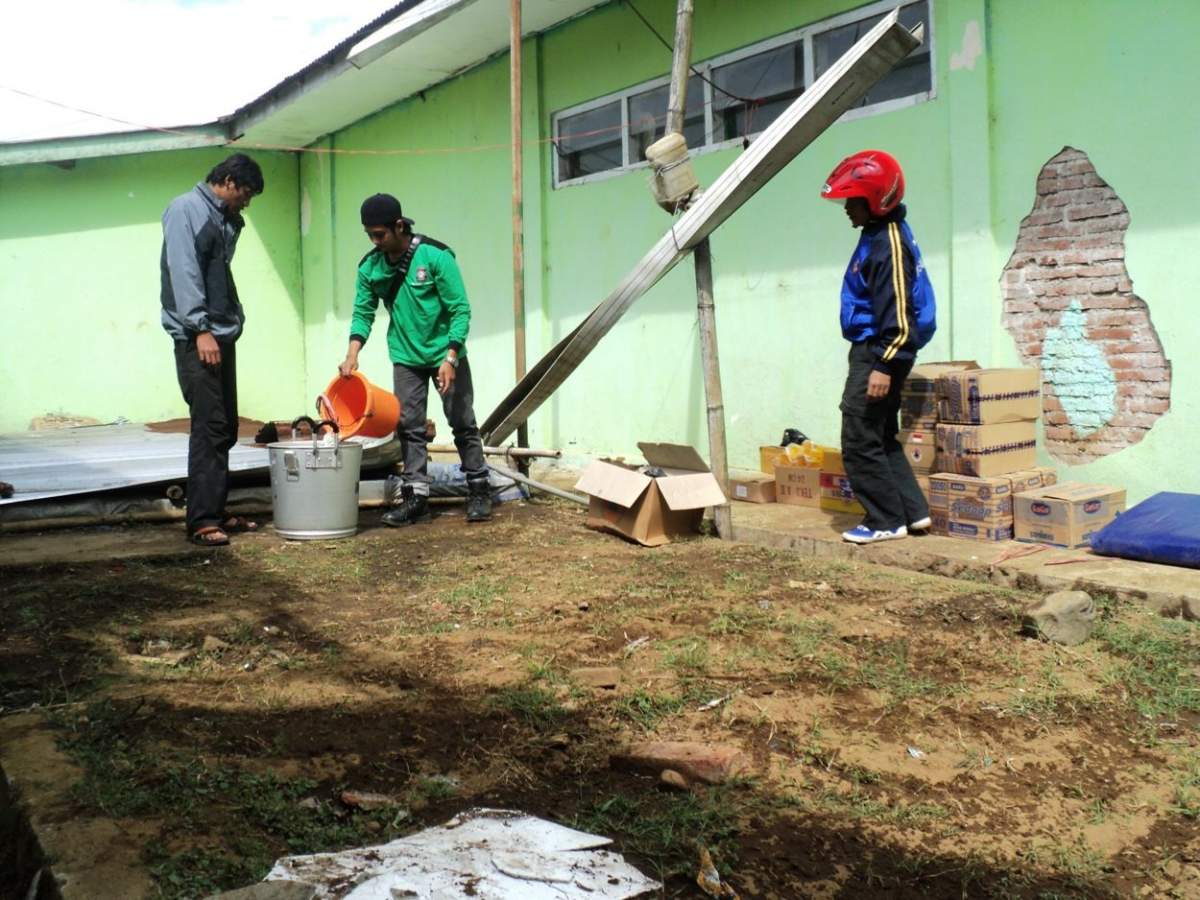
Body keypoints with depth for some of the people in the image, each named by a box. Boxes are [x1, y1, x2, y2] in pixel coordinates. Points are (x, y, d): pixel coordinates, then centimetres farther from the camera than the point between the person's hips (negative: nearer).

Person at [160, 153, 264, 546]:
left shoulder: (225, 220, 19)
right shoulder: (185, 210, -6)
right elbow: (184, 273, -15)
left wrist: (234, 320, 11)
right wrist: (201, 329, -19)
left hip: (222, 335, 9)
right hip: (196, 337, -9)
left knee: (225, 428, 10)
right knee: (209, 427, -11)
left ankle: (217, 511, 18)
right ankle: (202, 520, -8)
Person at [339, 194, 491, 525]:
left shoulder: (435, 256, -17)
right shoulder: (370, 267, -4)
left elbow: (460, 309, -16)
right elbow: (363, 312, 0)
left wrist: (450, 358, -23)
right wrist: (352, 355, -16)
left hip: (446, 354, -4)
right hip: (406, 359, 4)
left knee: (463, 424, 4)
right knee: (410, 428, 3)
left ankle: (479, 491, 15)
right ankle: (416, 496, 9)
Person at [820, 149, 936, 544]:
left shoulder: (889, 243, -18)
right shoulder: (877, 235, 14)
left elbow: (898, 314, -22)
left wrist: (884, 365, -24)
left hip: (877, 352, -11)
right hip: (870, 349, 11)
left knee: (860, 441, -5)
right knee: (881, 437, 17)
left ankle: (885, 520, 4)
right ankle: (913, 510, 23)